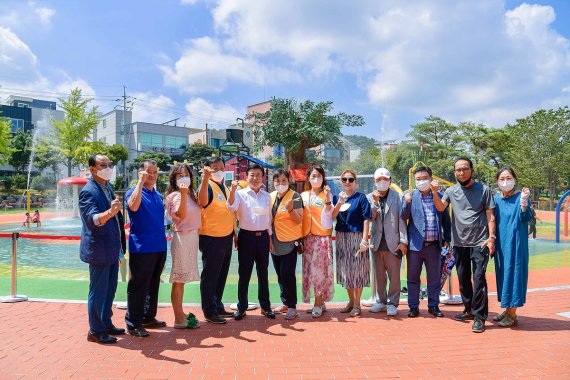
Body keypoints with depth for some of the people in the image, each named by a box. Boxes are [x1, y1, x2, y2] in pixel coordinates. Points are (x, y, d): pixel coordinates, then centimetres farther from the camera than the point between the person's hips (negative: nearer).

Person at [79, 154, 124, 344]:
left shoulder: (108, 187, 10)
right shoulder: (88, 192, -17)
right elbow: (93, 219, -30)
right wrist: (110, 212, -49)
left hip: (112, 249, 9)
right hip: (98, 250, -9)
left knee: (110, 289, 18)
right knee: (98, 291, 2)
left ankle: (106, 324, 32)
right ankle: (95, 331, 15)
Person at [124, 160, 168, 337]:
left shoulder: (157, 195, 15)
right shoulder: (134, 191, -7)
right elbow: (133, 206, -30)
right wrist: (141, 181, -26)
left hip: (159, 247, 7)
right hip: (141, 248, -7)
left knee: (153, 285, 16)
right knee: (138, 286, -1)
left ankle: (149, 317, 28)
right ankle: (133, 323, 10)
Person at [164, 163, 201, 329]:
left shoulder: (191, 195, 14)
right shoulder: (174, 196, -9)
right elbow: (181, 215, -28)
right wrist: (183, 193, -34)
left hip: (192, 237, 8)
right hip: (182, 238, -8)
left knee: (182, 278, 15)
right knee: (178, 279, -2)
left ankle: (181, 313, 24)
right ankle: (179, 319, 4)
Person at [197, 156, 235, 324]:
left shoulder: (225, 187, 13)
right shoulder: (207, 186, -13)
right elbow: (203, 201, -37)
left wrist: (234, 233, 19)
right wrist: (205, 179, -49)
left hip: (227, 237, 8)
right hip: (211, 238, -8)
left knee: (221, 275, 17)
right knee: (210, 275, 3)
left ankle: (218, 307, 31)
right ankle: (209, 312, 14)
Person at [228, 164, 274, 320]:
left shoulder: (267, 196, 9)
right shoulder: (241, 194, -3)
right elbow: (231, 207, -22)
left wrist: (270, 238, 14)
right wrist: (232, 190, -38)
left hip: (263, 237, 3)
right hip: (246, 236, -3)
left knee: (263, 273, 11)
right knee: (244, 274, 4)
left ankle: (265, 306, 22)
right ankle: (241, 307, 16)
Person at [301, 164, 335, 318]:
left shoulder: (327, 194, 1)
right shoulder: (303, 196, 11)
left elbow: (327, 215, -11)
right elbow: (300, 217, 13)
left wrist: (327, 198, -24)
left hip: (323, 236, -4)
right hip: (307, 237, 4)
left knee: (319, 268, -6)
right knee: (309, 268, 5)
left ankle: (318, 304, 2)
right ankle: (320, 303, 16)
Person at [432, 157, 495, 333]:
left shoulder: (483, 190, 1)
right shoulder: (451, 191, 7)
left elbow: (490, 216, 0)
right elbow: (441, 208, -7)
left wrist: (491, 236, -9)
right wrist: (434, 192, -23)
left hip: (480, 242, -4)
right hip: (459, 242, 4)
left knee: (479, 278, -9)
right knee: (463, 278, 13)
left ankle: (479, 317, -2)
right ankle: (469, 310, 29)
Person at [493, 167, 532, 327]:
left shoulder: (520, 196, -8)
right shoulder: (496, 199, 8)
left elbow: (526, 218, -20)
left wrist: (523, 202, -34)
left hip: (515, 243, -6)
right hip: (500, 243, 6)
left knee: (513, 273, -3)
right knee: (502, 273, 12)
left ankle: (512, 315, 5)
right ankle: (507, 309, 25)